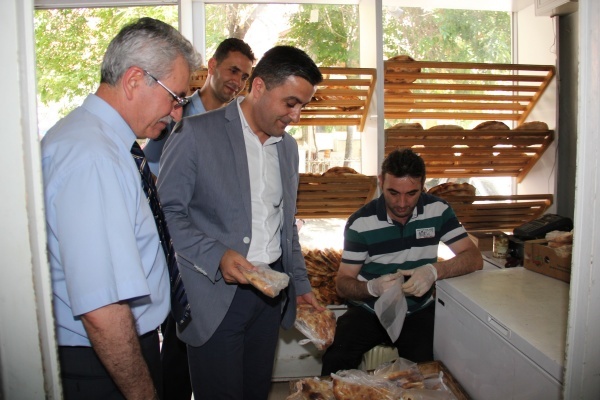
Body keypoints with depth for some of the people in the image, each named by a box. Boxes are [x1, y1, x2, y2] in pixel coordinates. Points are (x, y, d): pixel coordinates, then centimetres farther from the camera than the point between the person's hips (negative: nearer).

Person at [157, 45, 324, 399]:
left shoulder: (288, 146, 11)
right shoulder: (196, 133, -9)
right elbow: (167, 212, -10)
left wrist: (301, 284, 13)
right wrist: (216, 256, -23)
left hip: (271, 289, 6)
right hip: (216, 294, -5)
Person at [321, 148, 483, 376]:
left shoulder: (437, 210, -3)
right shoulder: (360, 222, -7)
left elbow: (474, 259, -6)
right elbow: (343, 283, -5)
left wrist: (435, 270, -26)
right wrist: (372, 287, -27)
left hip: (419, 311, 1)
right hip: (369, 311, -1)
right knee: (336, 362, -24)